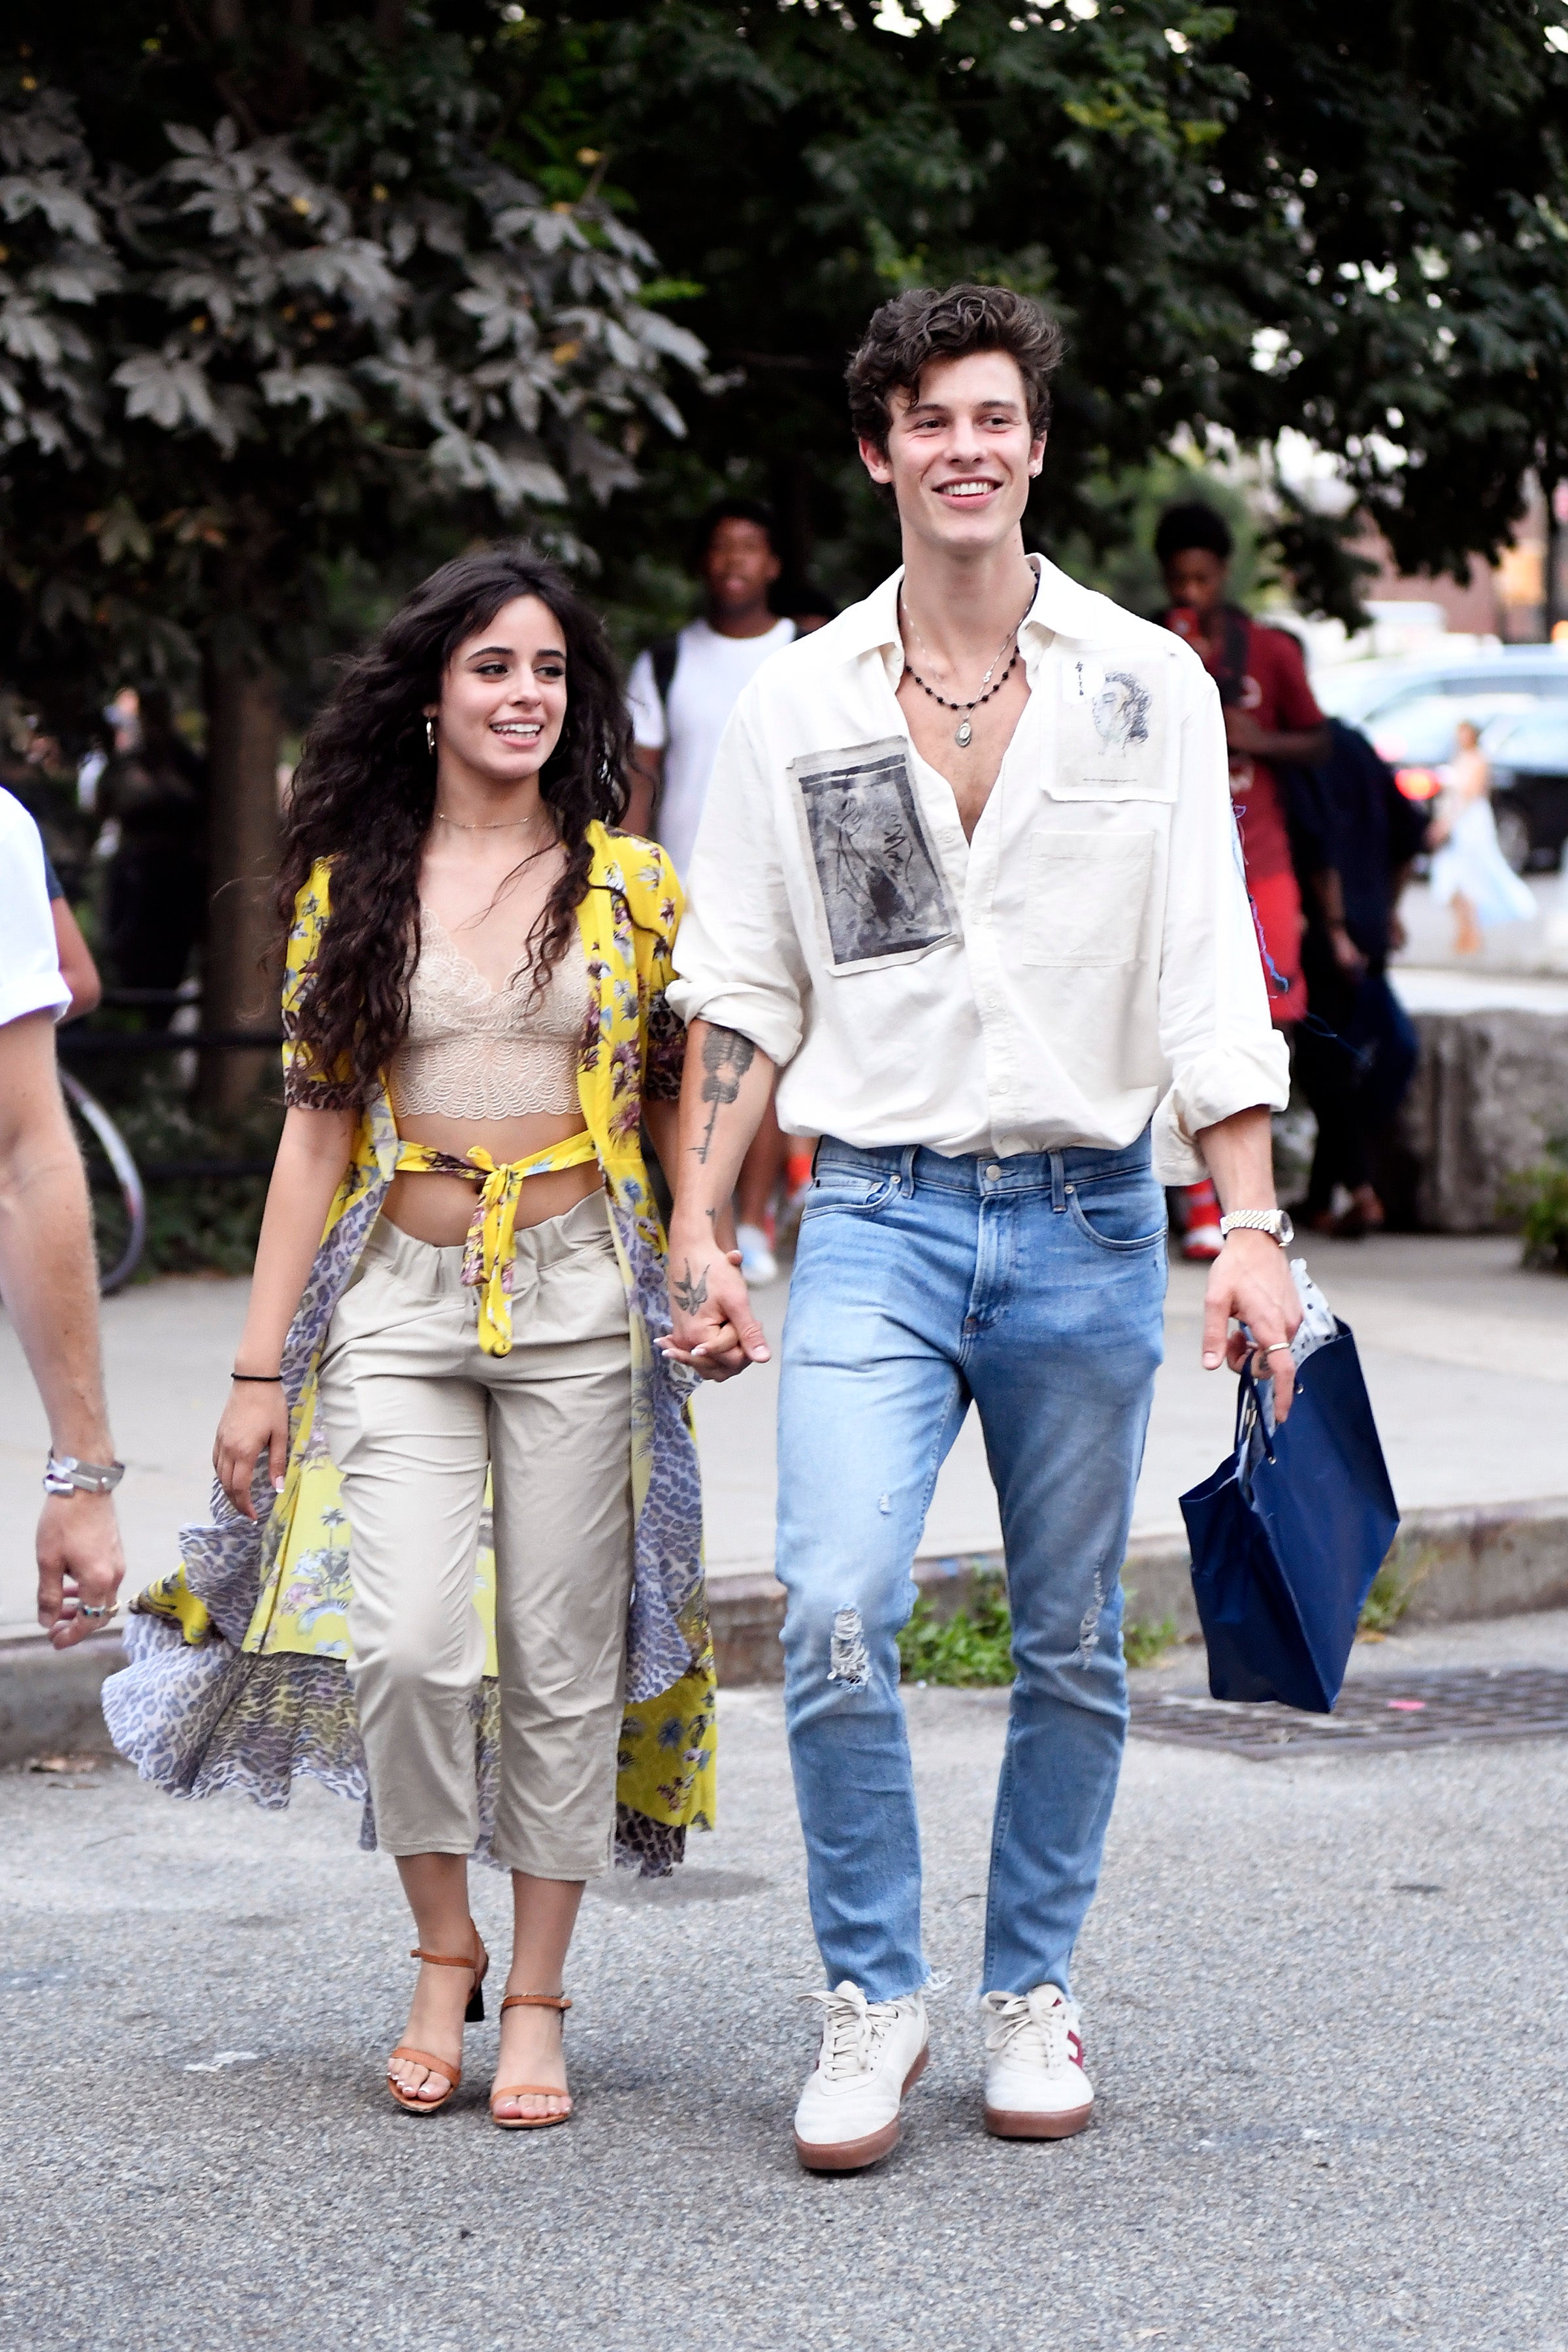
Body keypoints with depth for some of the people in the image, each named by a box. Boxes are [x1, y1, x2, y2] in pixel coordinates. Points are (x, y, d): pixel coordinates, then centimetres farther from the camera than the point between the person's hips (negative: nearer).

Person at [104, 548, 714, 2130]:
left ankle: (536, 2000, 15)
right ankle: (444, 1956, 10)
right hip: (402, 1298, 0)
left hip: (581, 1301, 0)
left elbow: (683, 1109, 8)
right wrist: (261, 1364, 4)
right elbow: (316, 1125, 7)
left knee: (563, 1663, 1)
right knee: (406, 1649, -13)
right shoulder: (351, 887, 6)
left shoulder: (630, 884, 5)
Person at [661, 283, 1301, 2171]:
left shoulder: (1148, 686, 3)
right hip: (879, 1217, 0)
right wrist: (696, 1235, 2)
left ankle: (1031, 1988, 25)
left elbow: (1209, 975, 0)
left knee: (1072, 1649, 7)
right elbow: (741, 990, 9)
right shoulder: (797, 702, 6)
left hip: (1088, 1223, 0)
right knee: (834, 1612, -16)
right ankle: (871, 1996, 2)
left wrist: (1251, 1229, -8)